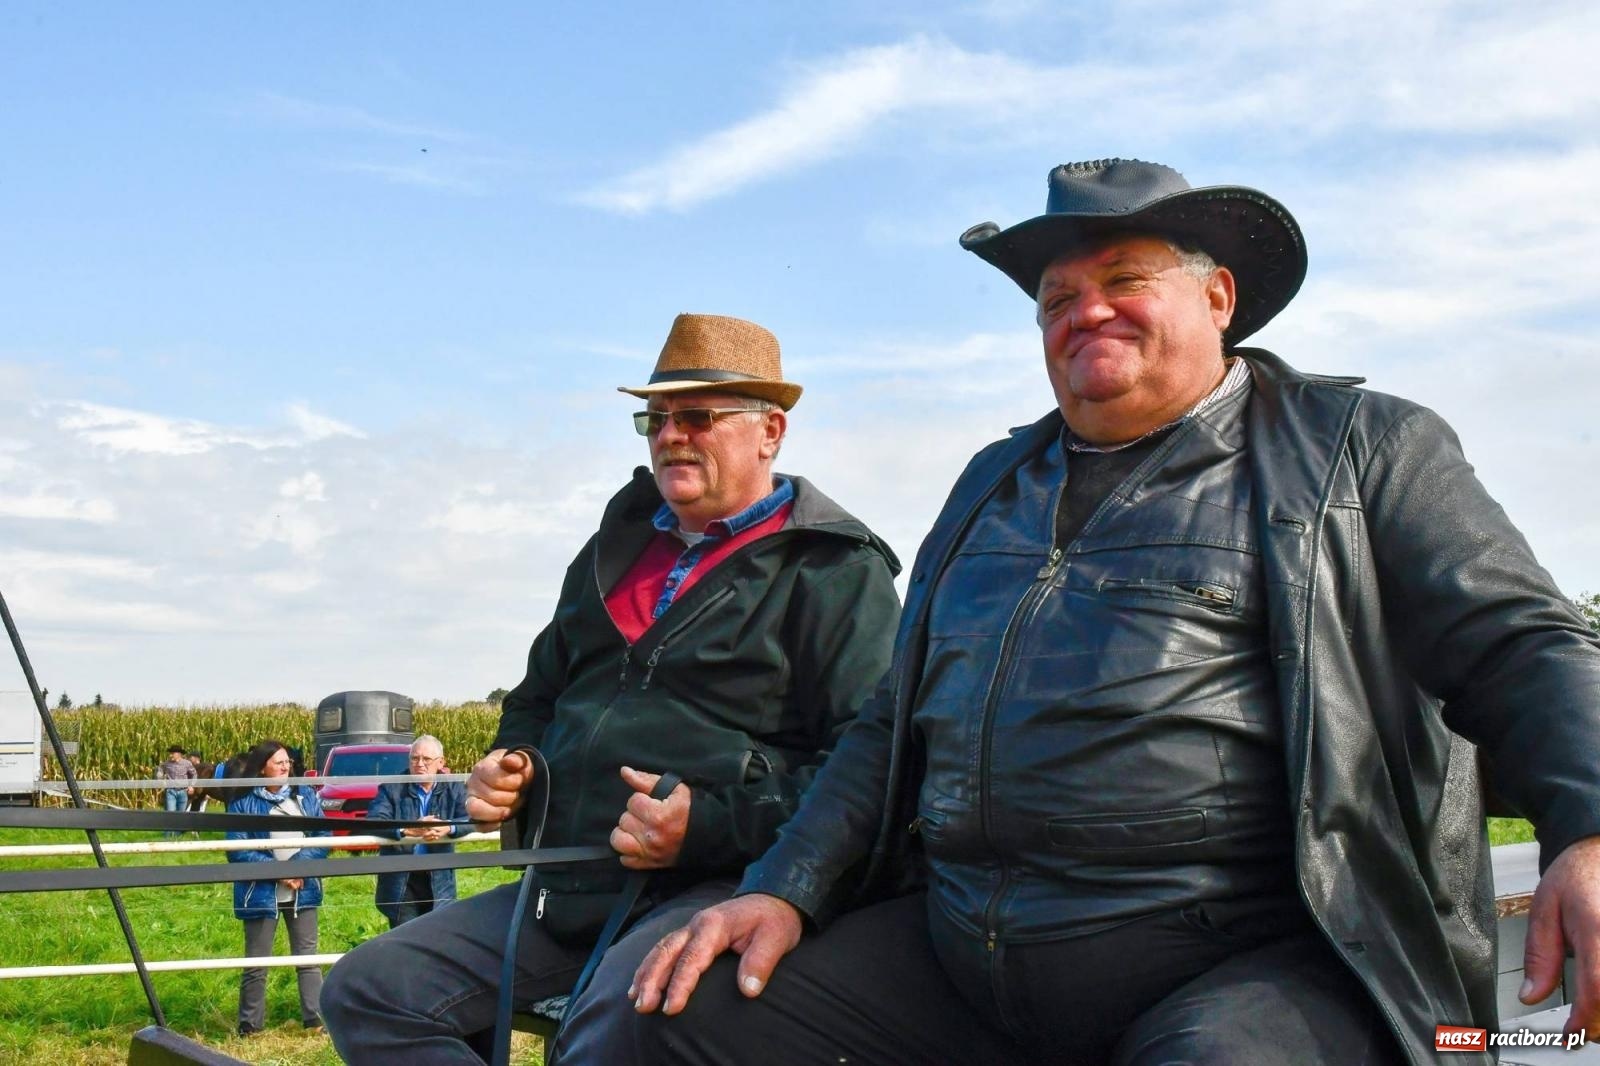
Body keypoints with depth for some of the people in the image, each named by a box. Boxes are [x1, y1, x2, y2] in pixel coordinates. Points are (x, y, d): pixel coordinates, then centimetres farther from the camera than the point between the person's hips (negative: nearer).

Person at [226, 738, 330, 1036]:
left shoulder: (305, 796, 6)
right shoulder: (243, 803, -6)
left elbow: (323, 836, 1)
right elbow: (237, 851, -12)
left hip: (303, 890, 3)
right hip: (261, 893, -3)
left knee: (308, 957, 10)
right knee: (256, 964, 4)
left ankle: (317, 1019, 16)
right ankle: (250, 1028, 15)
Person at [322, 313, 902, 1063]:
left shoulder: (836, 571, -2)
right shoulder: (617, 549, 22)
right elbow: (539, 696, 34)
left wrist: (713, 826, -21)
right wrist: (511, 765, 11)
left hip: (715, 896, -8)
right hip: (568, 889, 8)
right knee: (367, 991, -1)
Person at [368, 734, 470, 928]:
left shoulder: (453, 788, 5)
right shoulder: (392, 788, -1)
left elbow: (470, 819, -7)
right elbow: (373, 821, -14)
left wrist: (448, 828, -29)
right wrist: (407, 830, -30)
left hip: (439, 882, 2)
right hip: (401, 881, -2)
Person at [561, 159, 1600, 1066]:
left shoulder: (1360, 446, 8)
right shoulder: (997, 482, 24)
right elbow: (897, 724, 25)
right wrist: (785, 891, 11)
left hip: (1248, 965, -5)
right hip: (948, 949, 6)